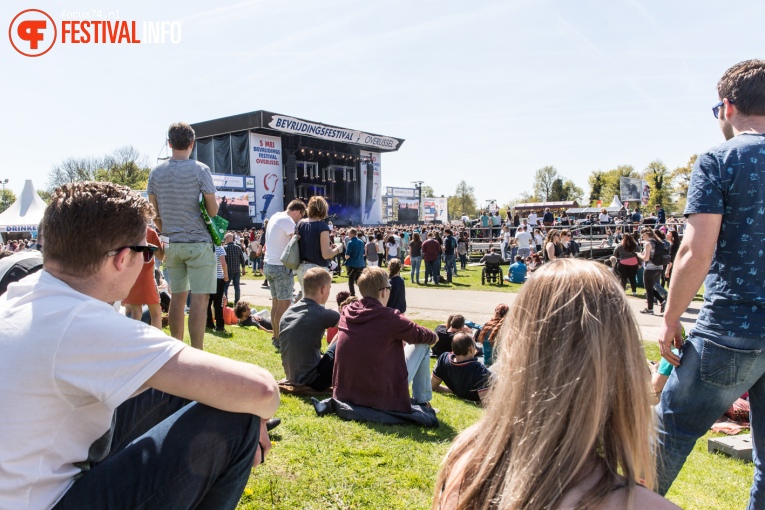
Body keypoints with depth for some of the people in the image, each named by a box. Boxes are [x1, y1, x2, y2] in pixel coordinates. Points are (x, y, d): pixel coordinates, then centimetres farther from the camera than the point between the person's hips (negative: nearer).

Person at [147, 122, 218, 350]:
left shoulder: (156, 172, 5)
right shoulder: (200, 170, -9)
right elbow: (213, 210, -7)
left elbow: (155, 214, 8)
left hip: (172, 244, 5)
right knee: (200, 298, -3)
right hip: (199, 242, -5)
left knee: (177, 296, 13)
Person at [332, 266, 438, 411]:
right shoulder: (389, 318, -16)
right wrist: (434, 337, 26)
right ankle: (421, 401, 21)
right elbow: (423, 335, 2)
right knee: (422, 344, 9)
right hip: (381, 399, -6)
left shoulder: (346, 312, -1)